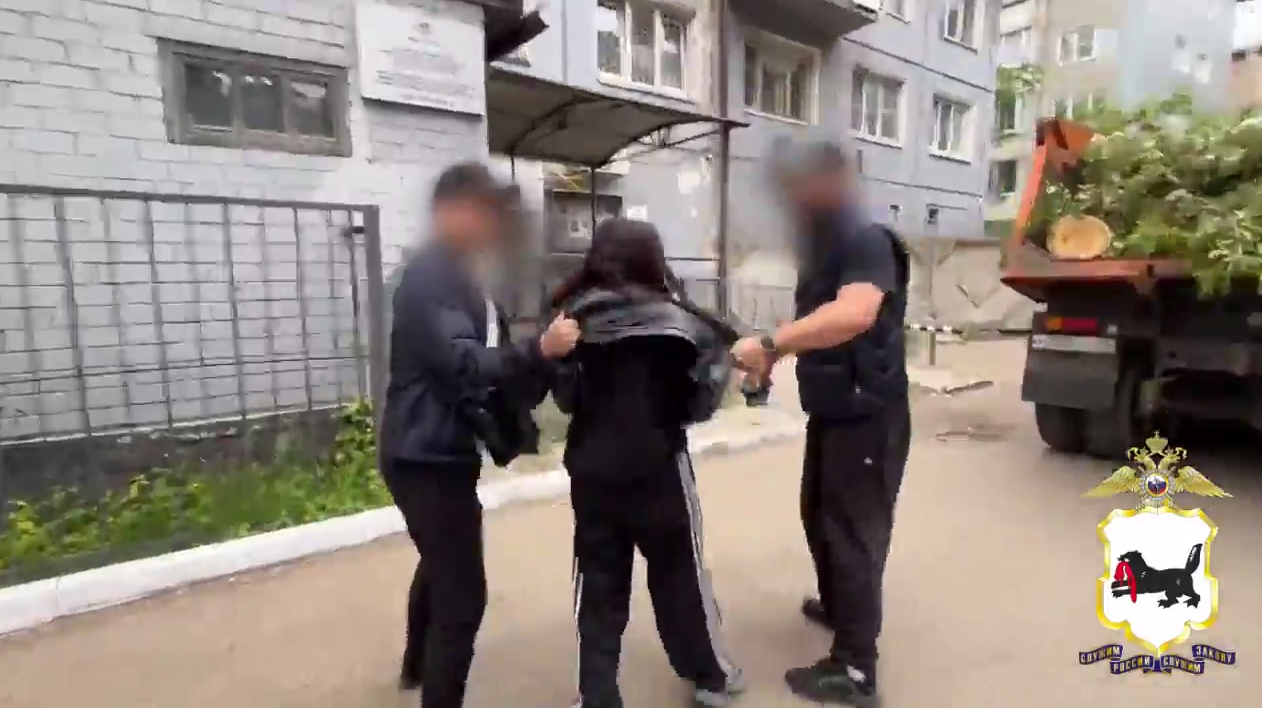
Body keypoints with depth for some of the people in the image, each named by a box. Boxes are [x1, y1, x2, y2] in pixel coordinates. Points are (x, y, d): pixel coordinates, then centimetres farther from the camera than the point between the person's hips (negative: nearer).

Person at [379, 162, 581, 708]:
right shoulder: (432, 276, -18)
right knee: (462, 594, -8)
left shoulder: (454, 273, 15)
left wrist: (542, 351, 7)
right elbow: (462, 364, -29)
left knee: (439, 566, 28)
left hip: (438, 451, 11)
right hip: (429, 457, -11)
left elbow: (484, 354, 18)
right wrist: (539, 350, -40)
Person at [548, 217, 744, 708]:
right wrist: (722, 354, 5)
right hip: (659, 469, -2)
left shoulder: (574, 318, -3)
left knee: (598, 585, 15)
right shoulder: (670, 319, -11)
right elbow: (701, 401, -10)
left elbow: (565, 397, 2)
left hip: (592, 471, 2)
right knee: (680, 575, 17)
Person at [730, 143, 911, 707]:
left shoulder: (866, 241, -18)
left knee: (854, 532, -1)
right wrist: (774, 354, 3)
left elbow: (855, 313, -37)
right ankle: (835, 605, 45)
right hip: (832, 411, 10)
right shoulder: (823, 243, 13)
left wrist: (771, 343, -40)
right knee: (819, 514, 22)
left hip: (867, 415, -9)